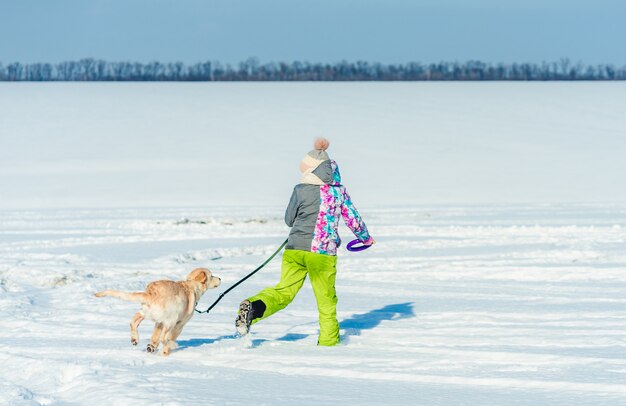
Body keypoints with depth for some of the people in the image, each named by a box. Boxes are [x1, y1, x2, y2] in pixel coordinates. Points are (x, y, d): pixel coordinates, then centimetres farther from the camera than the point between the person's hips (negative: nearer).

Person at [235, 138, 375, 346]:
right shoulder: (338, 191, 2)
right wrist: (366, 237, 27)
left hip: (295, 249, 0)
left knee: (284, 291, 3)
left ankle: (254, 307, -21)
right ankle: (328, 341, 18)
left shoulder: (301, 190, -2)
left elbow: (289, 219, 8)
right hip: (323, 253, 0)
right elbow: (353, 218, 11)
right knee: (327, 299, 13)